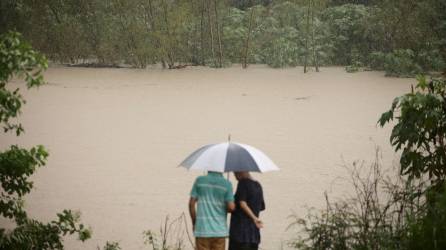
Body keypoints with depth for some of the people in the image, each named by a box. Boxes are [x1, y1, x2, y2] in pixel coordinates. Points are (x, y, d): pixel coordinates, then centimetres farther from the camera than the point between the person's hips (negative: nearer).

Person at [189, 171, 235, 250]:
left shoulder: (199, 180, 2)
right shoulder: (226, 184, -3)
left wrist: (194, 223, 12)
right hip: (219, 230, -1)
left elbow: (191, 203, 1)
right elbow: (231, 207, -8)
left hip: (202, 229, 1)